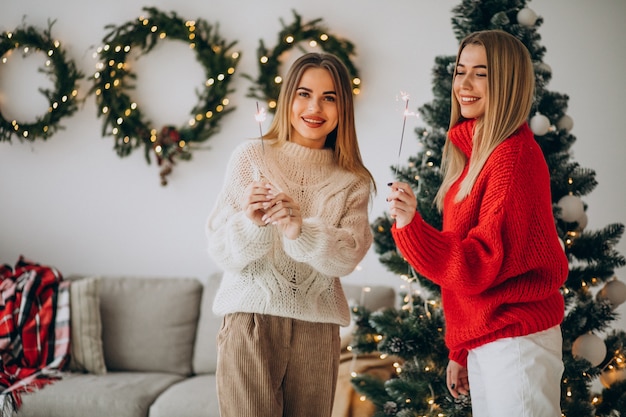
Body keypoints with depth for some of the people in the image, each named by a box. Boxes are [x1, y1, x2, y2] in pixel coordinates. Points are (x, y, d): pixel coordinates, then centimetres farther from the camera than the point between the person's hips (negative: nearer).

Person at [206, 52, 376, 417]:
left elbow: (347, 258, -8)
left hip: (317, 331, 2)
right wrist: (252, 223, -25)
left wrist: (300, 229, -26)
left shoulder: (354, 181, 7)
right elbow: (222, 252, -4)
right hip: (251, 321, -2)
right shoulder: (251, 157, 0)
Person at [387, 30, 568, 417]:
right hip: (483, 341, 9)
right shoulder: (476, 153, 11)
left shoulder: (515, 156, -16)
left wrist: (410, 225, -33)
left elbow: (482, 265, -21)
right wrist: (460, 350, 17)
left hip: (515, 338, -9)